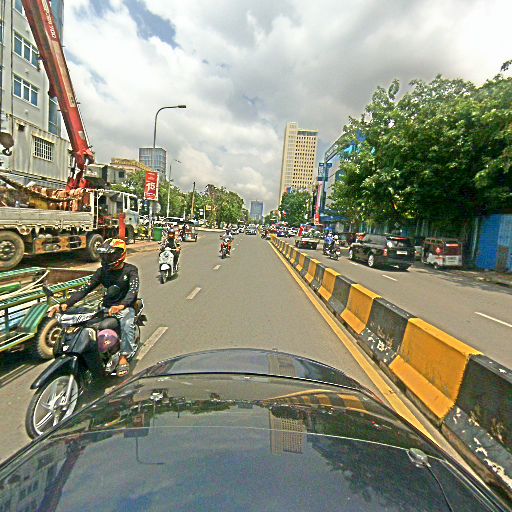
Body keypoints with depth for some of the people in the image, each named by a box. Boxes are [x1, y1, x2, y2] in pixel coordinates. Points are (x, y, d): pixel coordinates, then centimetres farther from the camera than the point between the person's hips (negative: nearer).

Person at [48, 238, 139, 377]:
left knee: (127, 324, -35)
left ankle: (124, 357, -19)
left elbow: (133, 290, -26)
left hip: (125, 307, -5)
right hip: (106, 307, 5)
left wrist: (121, 306, -45)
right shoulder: (102, 271, 7)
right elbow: (86, 289, 0)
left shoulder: (130, 270, -9)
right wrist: (65, 304, -15)